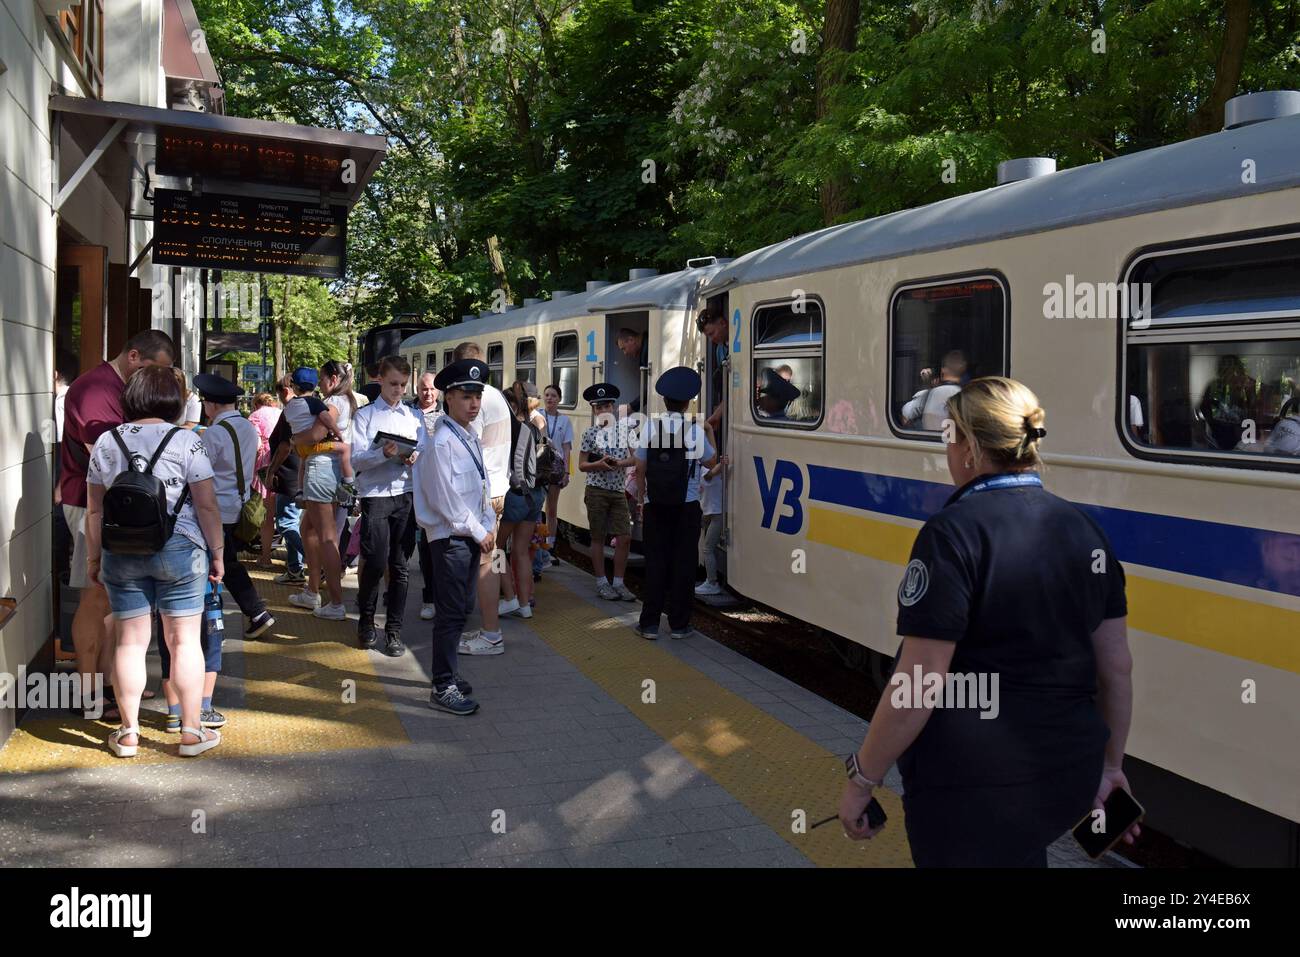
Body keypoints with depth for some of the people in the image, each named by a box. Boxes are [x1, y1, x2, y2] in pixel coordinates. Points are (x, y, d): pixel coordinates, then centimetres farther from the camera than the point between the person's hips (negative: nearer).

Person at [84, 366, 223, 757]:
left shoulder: (106, 442, 4)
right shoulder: (186, 441, -6)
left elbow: (94, 510, 7)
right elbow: (207, 506, -8)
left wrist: (94, 556, 16)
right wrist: (217, 552, 1)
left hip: (121, 553, 3)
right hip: (179, 549, -3)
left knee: (130, 641, 10)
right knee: (184, 641, 5)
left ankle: (128, 732, 18)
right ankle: (192, 731, 12)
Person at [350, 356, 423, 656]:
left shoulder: (415, 416, 14)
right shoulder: (365, 415, 6)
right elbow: (357, 459, -3)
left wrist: (416, 457, -10)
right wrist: (384, 454, -19)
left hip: (407, 495, 2)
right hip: (375, 495, -2)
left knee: (399, 566, 5)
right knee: (375, 563, -7)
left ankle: (394, 630, 14)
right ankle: (366, 621, 17)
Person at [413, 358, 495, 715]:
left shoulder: (471, 438, 11)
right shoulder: (442, 442, -17)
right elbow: (447, 501, -19)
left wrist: (488, 528, 5)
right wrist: (480, 534, -11)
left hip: (473, 535, 9)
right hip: (450, 537, -9)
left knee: (463, 608, 17)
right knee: (451, 612, -4)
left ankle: (447, 674, 31)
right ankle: (442, 688, 5)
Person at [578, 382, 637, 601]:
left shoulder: (624, 429, 4)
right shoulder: (590, 434, 1)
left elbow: (636, 458, 4)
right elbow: (582, 465, 1)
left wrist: (619, 463, -14)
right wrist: (599, 464, -17)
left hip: (619, 491, 2)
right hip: (597, 490, -2)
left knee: (625, 538, -1)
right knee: (598, 538, 4)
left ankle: (618, 583, 10)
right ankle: (601, 583, 12)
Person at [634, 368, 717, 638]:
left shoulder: (650, 430, -3)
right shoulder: (696, 432, -6)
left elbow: (640, 469, 2)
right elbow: (710, 462, 10)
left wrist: (642, 500, 14)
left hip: (655, 507, 1)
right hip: (687, 508, -1)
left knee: (655, 561, 6)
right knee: (683, 563, 6)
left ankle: (649, 623, 9)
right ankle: (679, 624, 11)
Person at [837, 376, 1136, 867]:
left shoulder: (955, 533, -18)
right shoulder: (1085, 530, 3)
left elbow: (919, 687, -20)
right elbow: (1116, 666, 8)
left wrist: (861, 780, -10)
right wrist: (1109, 763, 19)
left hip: (975, 790, -7)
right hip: (1070, 779, 7)